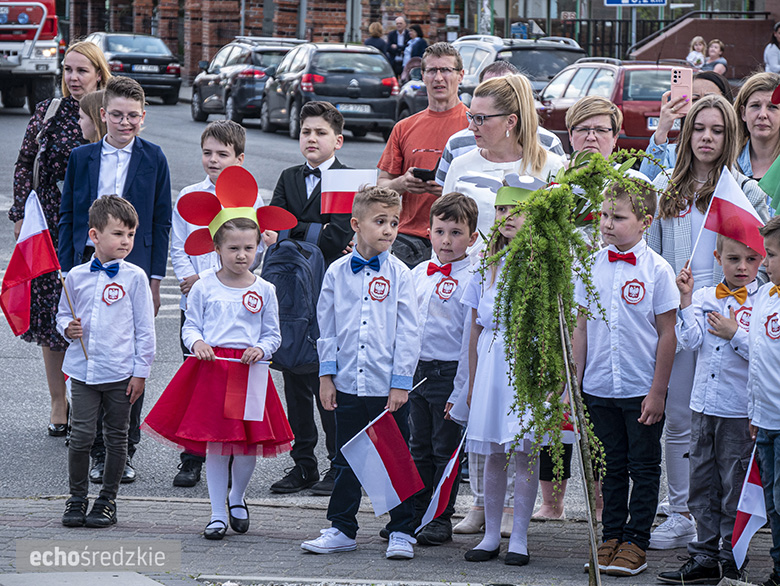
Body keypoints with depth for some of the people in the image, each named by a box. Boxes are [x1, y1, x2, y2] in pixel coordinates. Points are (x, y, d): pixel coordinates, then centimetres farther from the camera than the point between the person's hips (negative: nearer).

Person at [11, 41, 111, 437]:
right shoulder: (47, 113, 5)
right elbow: (24, 166, 11)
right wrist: (20, 215, 5)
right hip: (49, 226, 2)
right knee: (50, 313, 6)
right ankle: (59, 405, 16)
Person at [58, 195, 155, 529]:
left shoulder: (134, 277, -2)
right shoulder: (76, 276, 3)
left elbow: (144, 328, 0)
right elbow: (63, 314, 17)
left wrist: (140, 372, -2)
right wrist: (68, 328, -7)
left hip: (120, 373, -1)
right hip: (83, 371, 1)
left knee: (116, 437, 6)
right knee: (81, 435, -3)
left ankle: (108, 500, 18)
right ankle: (77, 497, 12)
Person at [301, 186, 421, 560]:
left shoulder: (399, 274, -2)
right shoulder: (337, 273, 3)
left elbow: (408, 333, -3)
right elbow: (327, 328, 8)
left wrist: (401, 383, -7)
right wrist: (326, 376, 4)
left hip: (389, 387, -2)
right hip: (347, 385, 2)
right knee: (346, 460, 11)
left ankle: (401, 532, 13)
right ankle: (342, 529, 21)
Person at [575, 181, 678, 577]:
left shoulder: (657, 270, -8)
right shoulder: (592, 267, 2)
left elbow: (667, 334, -6)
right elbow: (582, 327, 9)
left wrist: (658, 391, -8)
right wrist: (574, 383, 6)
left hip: (642, 391, -3)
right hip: (599, 389, 3)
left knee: (643, 468, 5)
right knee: (610, 466, 11)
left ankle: (636, 541, 12)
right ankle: (611, 535, 20)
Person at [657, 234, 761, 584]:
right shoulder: (704, 297, 6)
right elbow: (690, 341, -5)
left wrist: (734, 335, -14)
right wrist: (686, 299, -10)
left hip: (740, 411, -4)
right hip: (703, 406, 4)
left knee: (734, 488, 2)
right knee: (702, 484, 10)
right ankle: (705, 554, 18)